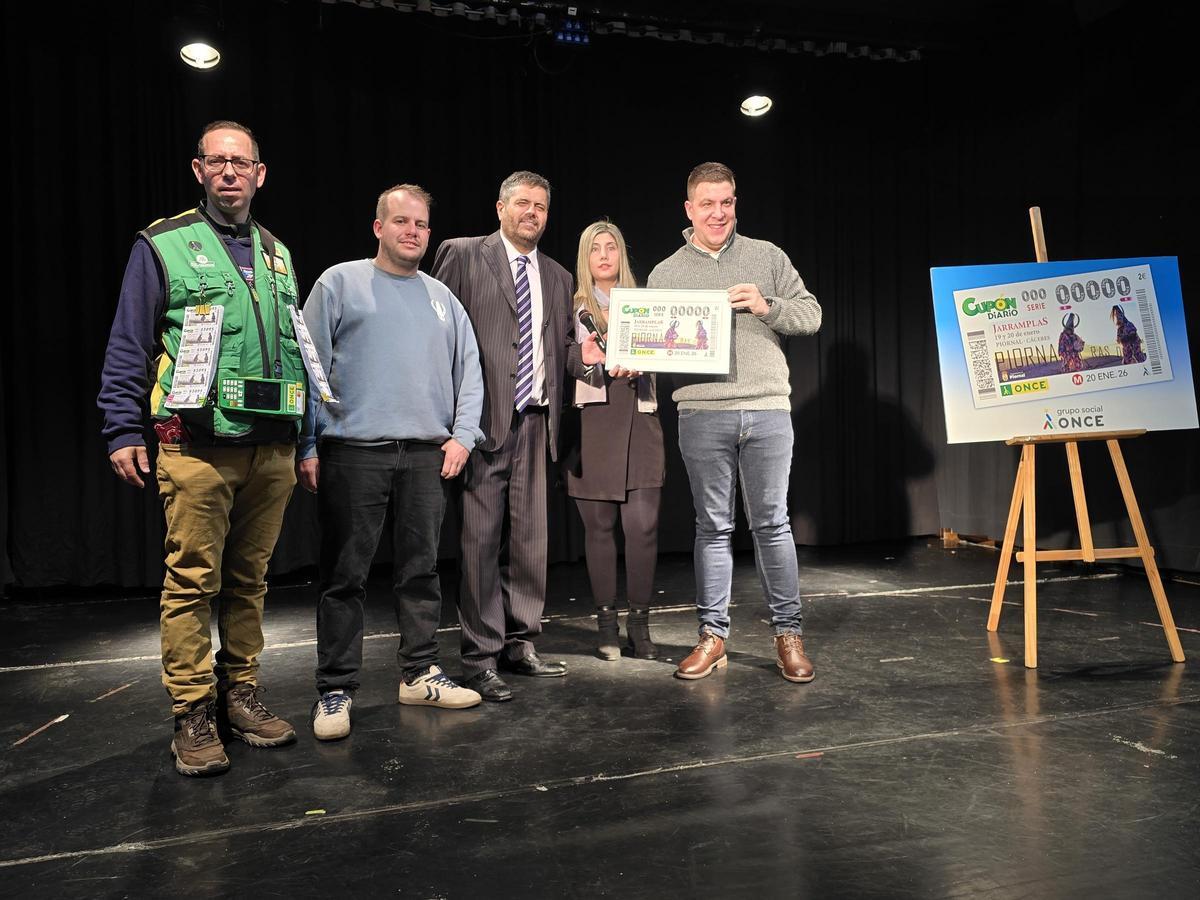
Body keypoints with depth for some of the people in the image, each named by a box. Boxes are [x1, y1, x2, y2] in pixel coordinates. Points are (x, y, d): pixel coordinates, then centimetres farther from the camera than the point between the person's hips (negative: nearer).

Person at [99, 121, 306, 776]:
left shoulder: (278, 255, 18)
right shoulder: (163, 246, 4)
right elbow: (127, 350, 2)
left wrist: (306, 437, 17)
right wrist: (124, 431, -6)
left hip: (271, 448, 4)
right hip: (197, 446, -4)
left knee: (249, 579, 10)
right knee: (192, 579, -2)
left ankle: (241, 691, 22)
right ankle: (193, 711, 8)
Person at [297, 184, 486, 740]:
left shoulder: (442, 298, 16)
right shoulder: (340, 283, 5)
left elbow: (469, 372, 15)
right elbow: (309, 367, 1)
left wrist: (462, 436, 3)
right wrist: (307, 447, -5)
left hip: (427, 455, 4)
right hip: (353, 452, -3)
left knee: (421, 570, 9)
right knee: (344, 576, 0)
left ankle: (420, 674, 20)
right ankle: (336, 690, 10)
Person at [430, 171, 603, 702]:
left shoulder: (557, 278, 20)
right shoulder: (463, 255, 4)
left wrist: (582, 355, -2)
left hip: (535, 421, 5)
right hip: (483, 418, -5)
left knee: (531, 536, 8)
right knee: (482, 536, -4)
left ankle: (519, 643, 20)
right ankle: (480, 657, 5)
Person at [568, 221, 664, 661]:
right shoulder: (571, 306, 11)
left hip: (638, 419, 1)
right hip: (591, 422, -1)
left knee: (643, 524, -6)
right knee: (599, 525, 1)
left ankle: (639, 622, 6)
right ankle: (606, 622, 11)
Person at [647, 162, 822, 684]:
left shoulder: (767, 257, 10)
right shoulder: (665, 273, 11)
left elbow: (811, 315, 7)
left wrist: (767, 306, -9)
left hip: (768, 410, 0)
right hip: (701, 415, 1)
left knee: (772, 523, 4)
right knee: (712, 526, 6)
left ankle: (787, 632, 15)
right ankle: (713, 634, 16)